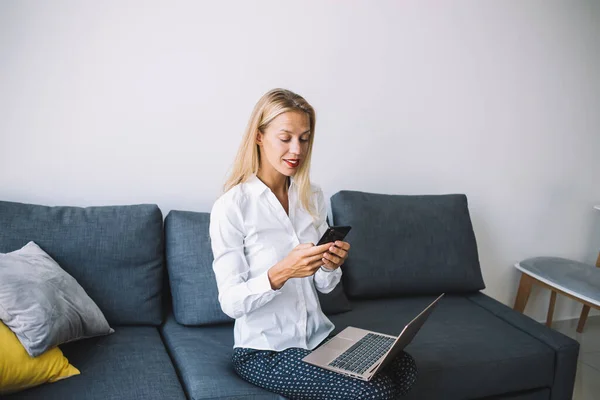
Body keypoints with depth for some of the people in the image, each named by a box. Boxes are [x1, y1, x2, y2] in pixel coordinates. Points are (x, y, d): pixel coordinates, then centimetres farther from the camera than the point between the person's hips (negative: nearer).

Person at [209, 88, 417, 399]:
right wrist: (280, 272, -31)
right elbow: (230, 303, -15)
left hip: (319, 336, 6)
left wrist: (330, 266, -14)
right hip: (264, 350, -6)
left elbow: (323, 286, 9)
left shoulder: (313, 197, 5)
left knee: (404, 368, -16)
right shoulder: (231, 207, -14)